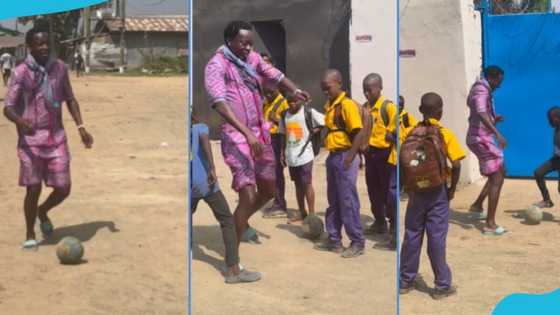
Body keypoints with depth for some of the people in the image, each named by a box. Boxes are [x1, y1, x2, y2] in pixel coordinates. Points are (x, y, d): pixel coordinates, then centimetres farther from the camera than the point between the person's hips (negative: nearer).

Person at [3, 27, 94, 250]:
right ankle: (30, 236, 16)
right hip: (31, 139, -4)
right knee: (33, 189, -4)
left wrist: (81, 127, 5)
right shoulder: (21, 73, -9)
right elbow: (8, 108, -12)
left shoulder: (59, 68, 5)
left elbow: (69, 99, 16)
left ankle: (43, 212, 33)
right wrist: (21, 122, -34)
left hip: (56, 137, 4)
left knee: (63, 189, 1)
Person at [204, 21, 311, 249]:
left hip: (261, 132, 8)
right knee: (248, 197, -14)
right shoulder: (217, 65, -16)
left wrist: (295, 90, -9)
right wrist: (247, 133, -38)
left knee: (268, 191, 19)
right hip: (236, 136, -7)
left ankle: (242, 222, 46)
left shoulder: (252, 58, 5)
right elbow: (219, 102, -28)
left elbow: (275, 75, 15)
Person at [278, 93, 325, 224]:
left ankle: (312, 215, 3)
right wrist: (282, 152, 12)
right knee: (298, 185, 13)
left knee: (307, 184, -3)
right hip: (291, 155, 5)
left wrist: (314, 131, -10)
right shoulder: (285, 115, 8)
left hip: (305, 154, -5)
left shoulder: (309, 112, -7)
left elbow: (325, 122, -4)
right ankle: (302, 214, 21)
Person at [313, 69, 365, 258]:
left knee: (348, 202, -4)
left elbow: (358, 133, -18)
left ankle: (357, 243, 5)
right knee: (333, 201, 13)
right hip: (332, 156, 9)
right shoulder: (329, 105, 12)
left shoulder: (347, 104, -14)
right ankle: (334, 240, 22)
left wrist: (349, 159, -21)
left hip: (344, 157, -9)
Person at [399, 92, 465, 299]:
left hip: (416, 190, 3)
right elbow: (456, 165, -14)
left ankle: (406, 281, 20)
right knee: (436, 238, 2)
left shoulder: (410, 132, -1)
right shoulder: (446, 134, -8)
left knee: (412, 236, 11)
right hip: (437, 191, -2)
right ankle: (442, 286, 9)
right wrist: (452, 189, -1)